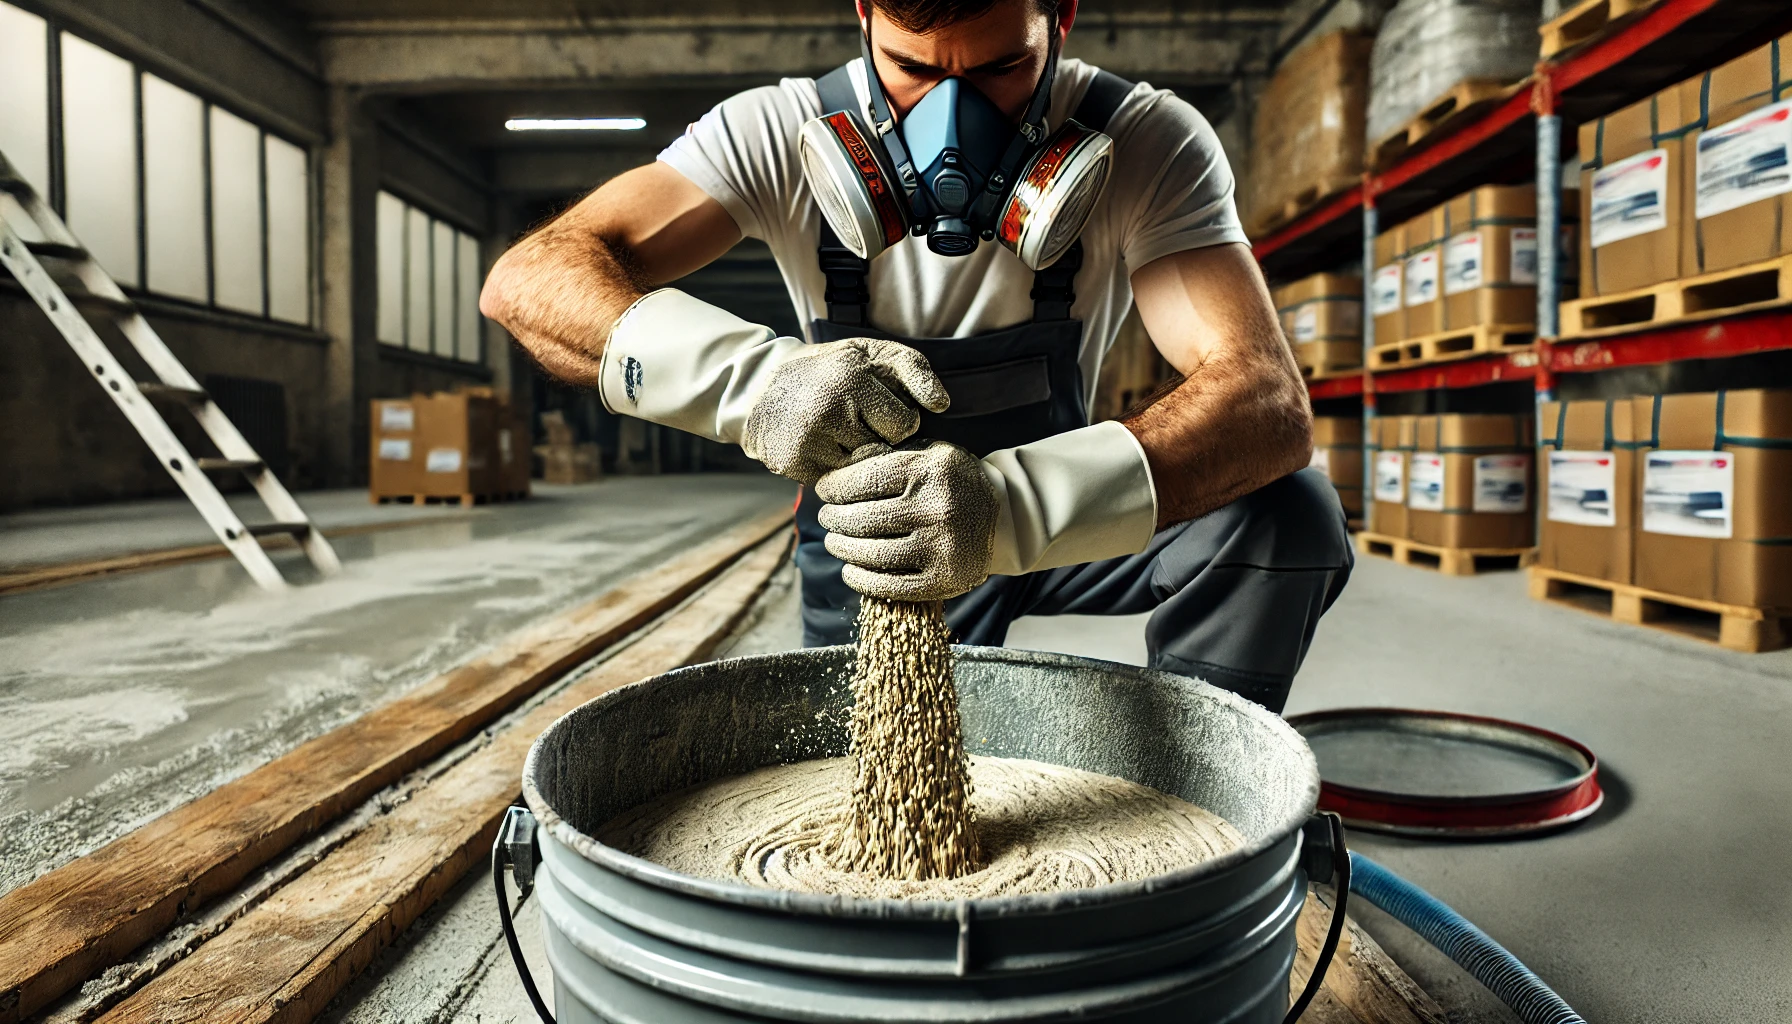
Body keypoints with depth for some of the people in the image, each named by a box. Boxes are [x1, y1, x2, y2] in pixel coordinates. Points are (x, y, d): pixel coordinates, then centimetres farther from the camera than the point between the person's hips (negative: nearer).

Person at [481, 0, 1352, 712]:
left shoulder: (1149, 147, -23)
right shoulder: (782, 135, -21)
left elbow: (1270, 401, -37)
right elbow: (526, 280, -30)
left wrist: (1015, 502, -56)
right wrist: (751, 376, -50)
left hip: (1057, 517, 0)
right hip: (871, 529, 1)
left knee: (1288, 515, -24)